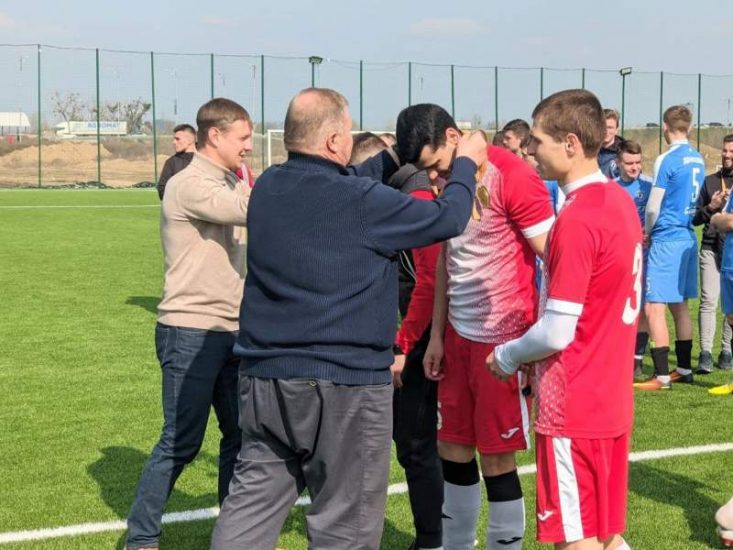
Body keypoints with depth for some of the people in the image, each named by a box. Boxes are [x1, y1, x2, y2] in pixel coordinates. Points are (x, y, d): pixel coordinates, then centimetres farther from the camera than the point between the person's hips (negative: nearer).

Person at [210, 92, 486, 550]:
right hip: (346, 385, -6)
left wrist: (397, 154, 26)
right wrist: (467, 162, 12)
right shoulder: (361, 202, -16)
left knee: (251, 504, 12)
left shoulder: (269, 186, 3)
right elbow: (448, 219, -5)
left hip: (264, 376, 7)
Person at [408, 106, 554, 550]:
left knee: (496, 460, 0)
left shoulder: (511, 176, -16)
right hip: (459, 336, 7)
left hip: (503, 339, -7)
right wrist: (437, 335, 13)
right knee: (453, 451, 14)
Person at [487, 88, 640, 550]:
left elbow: (557, 332, -20)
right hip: (612, 402, 8)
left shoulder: (576, 221, -20)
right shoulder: (620, 201, 7)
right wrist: (530, 355, 14)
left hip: (574, 408, -8)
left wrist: (506, 356, -2)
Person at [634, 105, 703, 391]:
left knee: (654, 308, -6)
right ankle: (684, 369, 22)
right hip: (688, 237, 8)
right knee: (679, 305, 16)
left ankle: (661, 376, -7)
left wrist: (647, 231, 9)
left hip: (666, 239, -8)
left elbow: (653, 208, -12)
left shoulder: (666, 160, -14)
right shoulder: (698, 160, 9)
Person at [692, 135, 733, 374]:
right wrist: (711, 207, -5)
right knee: (708, 300, -9)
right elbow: (695, 218, 14)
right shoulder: (710, 181, 13)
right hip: (711, 248, 1)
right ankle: (705, 353, -9)